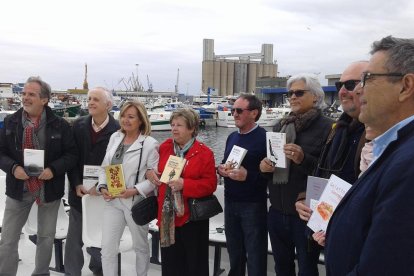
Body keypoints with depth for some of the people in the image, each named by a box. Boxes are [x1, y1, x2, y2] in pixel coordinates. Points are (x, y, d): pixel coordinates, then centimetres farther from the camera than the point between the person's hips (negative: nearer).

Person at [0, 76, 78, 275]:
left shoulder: (59, 125, -7)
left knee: (46, 237, 14)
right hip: (19, 187, 1)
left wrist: (53, 169, -20)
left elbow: (71, 154, -4)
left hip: (49, 187, -1)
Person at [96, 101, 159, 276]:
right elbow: (105, 166, 11)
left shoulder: (150, 144, -12)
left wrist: (136, 190, -21)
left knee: (140, 246, 16)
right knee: (107, 246, 4)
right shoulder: (115, 137, 6)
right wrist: (103, 187, -3)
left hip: (136, 202, -4)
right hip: (113, 200, 4)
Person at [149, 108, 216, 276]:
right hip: (167, 216, 4)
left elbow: (210, 185, -13)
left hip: (192, 216, -4)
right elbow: (159, 171, 20)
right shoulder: (164, 147, 5)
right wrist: (151, 174, -3)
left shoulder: (204, 153, -10)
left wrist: (184, 184, -23)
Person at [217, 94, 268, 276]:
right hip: (230, 202, 7)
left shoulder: (264, 137, -14)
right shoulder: (232, 137, 10)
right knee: (234, 251, 20)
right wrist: (221, 169, -2)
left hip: (253, 205, -7)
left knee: (255, 254, 7)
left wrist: (248, 176, -26)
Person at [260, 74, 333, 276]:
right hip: (277, 211, 6)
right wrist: (264, 165, -1)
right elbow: (268, 159, 20)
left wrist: (303, 159, -29)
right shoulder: (280, 126, 11)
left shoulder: (327, 128, -11)